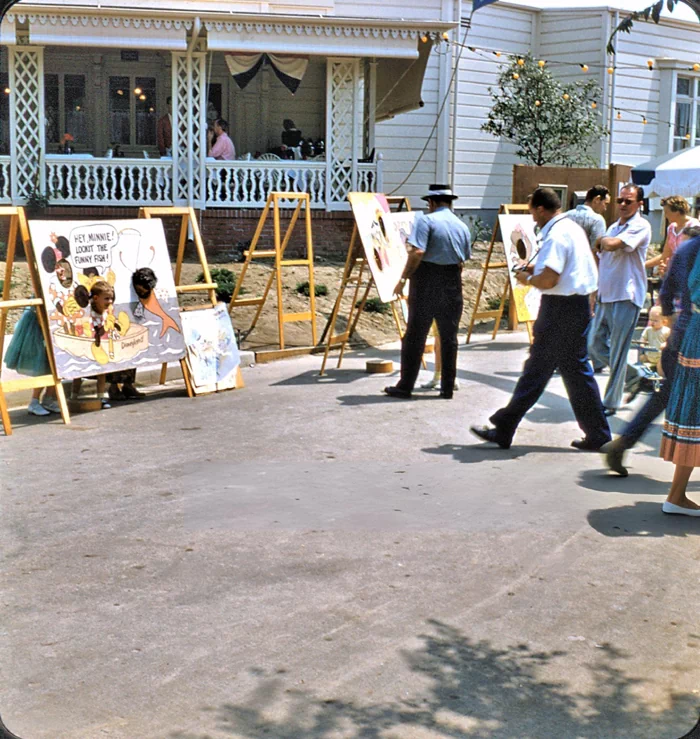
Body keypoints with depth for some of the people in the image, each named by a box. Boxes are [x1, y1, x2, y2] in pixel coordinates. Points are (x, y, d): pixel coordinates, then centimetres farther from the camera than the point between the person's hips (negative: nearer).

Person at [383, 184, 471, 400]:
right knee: (449, 337, 9)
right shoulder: (462, 226, 9)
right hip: (452, 283, 5)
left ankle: (405, 387, 5)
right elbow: (463, 260, 8)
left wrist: (403, 278, -12)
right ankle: (448, 388, 12)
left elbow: (417, 253, -18)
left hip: (426, 281, -4)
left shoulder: (426, 221, -8)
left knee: (415, 336, 1)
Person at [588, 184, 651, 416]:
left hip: (626, 297, -8)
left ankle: (611, 403, 7)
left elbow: (613, 245, -26)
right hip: (605, 297, 8)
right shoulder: (614, 227, 16)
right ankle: (632, 375, 29)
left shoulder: (640, 226, -9)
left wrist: (601, 241, -4)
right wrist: (594, 293, 17)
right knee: (595, 345, 10)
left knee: (617, 353, -2)